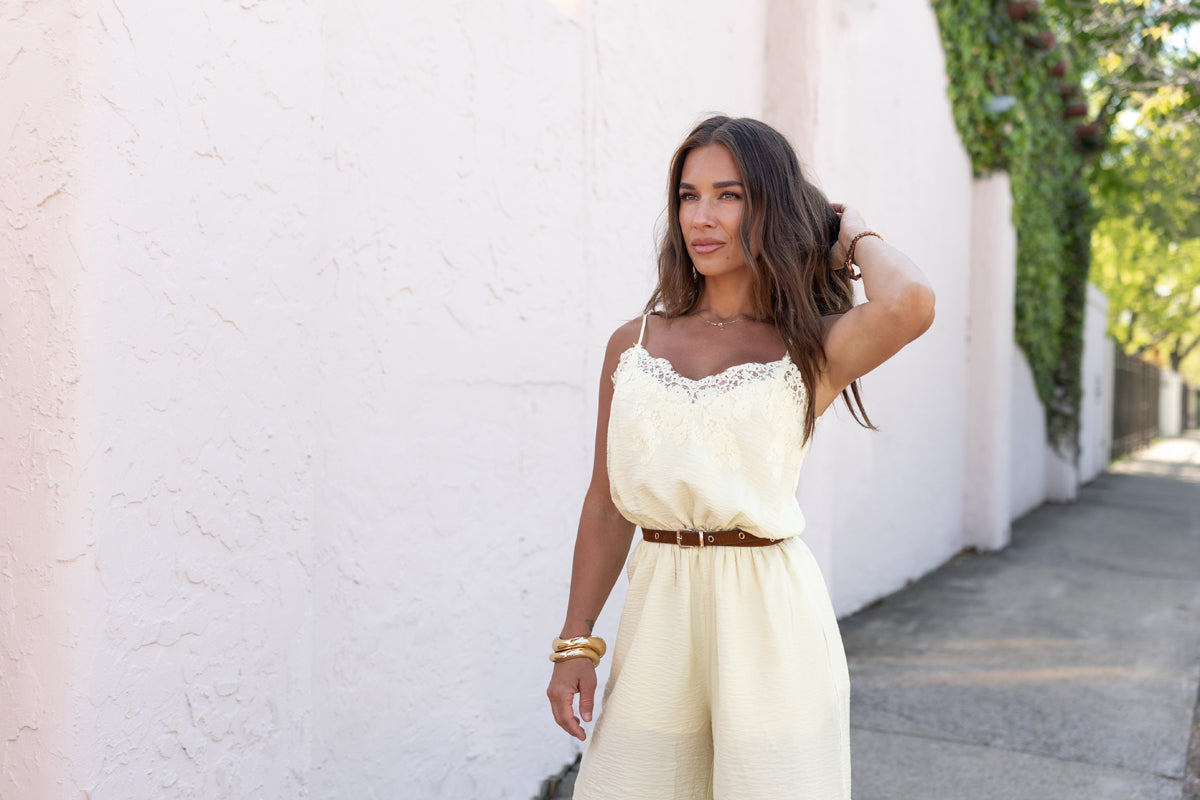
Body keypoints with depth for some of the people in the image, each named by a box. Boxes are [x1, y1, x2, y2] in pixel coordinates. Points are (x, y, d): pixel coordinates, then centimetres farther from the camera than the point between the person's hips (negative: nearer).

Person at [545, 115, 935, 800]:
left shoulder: (812, 349, -3)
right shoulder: (635, 344, 7)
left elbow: (909, 305, -26)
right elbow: (607, 502, 10)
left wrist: (858, 236, -4)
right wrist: (576, 642, 8)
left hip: (769, 612, -3)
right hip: (660, 610, 3)